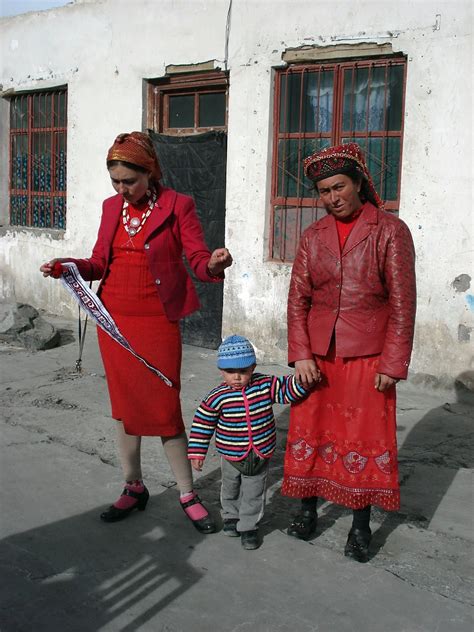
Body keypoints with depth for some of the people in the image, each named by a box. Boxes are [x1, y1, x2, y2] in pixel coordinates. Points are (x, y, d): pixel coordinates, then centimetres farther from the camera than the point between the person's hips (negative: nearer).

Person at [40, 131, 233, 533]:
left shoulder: (178, 206, -5)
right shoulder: (112, 207, 9)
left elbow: (198, 259, -11)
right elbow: (100, 263, 12)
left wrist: (213, 265, -33)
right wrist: (65, 266, -5)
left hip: (157, 321, -5)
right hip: (114, 319, 5)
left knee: (164, 408, -3)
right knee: (124, 405, 12)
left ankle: (188, 495, 13)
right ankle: (134, 488, 27)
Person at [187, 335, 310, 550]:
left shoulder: (265, 385, -13)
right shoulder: (217, 397, -17)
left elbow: (286, 390, -9)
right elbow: (203, 423, -8)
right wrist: (197, 452, -5)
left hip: (260, 455, 0)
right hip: (231, 456, 0)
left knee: (253, 493, 11)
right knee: (230, 490, 23)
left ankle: (248, 526, 29)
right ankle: (231, 516, 48)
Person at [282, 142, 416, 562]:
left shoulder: (390, 231, -3)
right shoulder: (313, 236, 8)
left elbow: (402, 302, -5)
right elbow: (298, 298, 6)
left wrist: (393, 364, -9)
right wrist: (301, 355, -4)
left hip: (367, 356, -3)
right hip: (317, 354, 3)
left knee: (366, 437, 3)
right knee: (311, 430, 9)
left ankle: (361, 526, 18)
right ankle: (308, 509, 26)